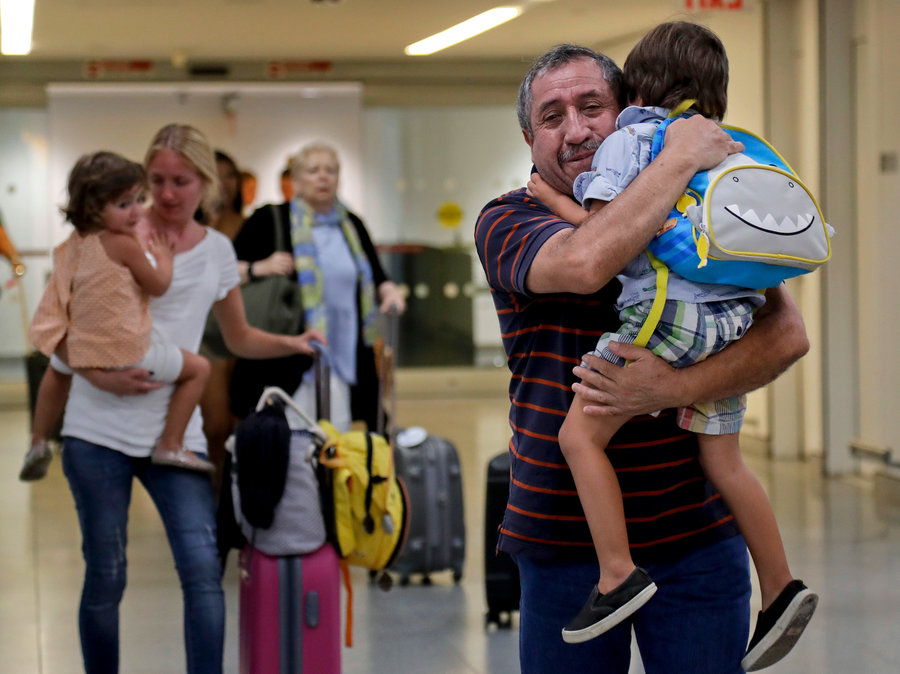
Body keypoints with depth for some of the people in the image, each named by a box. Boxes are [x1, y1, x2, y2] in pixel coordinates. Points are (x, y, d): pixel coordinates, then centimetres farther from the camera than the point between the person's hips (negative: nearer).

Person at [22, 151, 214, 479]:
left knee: (57, 370, 41)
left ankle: (38, 442, 43)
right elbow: (158, 285, -10)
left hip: (82, 353, 7)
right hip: (130, 354, -7)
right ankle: (170, 445, 7)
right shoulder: (125, 245, -20)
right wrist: (164, 255, 7)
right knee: (198, 368, 10)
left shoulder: (74, 243, 2)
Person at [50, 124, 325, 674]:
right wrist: (103, 377, -17)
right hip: (100, 428, -2)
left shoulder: (217, 250, 10)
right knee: (105, 576, 5)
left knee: (203, 567, -10)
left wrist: (292, 343, 4)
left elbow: (240, 338, 22)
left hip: (174, 431, 2)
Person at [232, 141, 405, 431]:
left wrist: (388, 290, -1)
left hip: (342, 362, 4)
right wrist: (258, 268, -16)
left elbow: (376, 276, 20)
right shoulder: (269, 220, 3)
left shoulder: (351, 226, 16)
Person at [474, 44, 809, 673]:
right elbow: (586, 261, -26)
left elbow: (787, 334, -7)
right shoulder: (506, 223, -3)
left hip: (696, 534, 1)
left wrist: (674, 390, -21)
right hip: (564, 542, -1)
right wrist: (681, 155, -18)